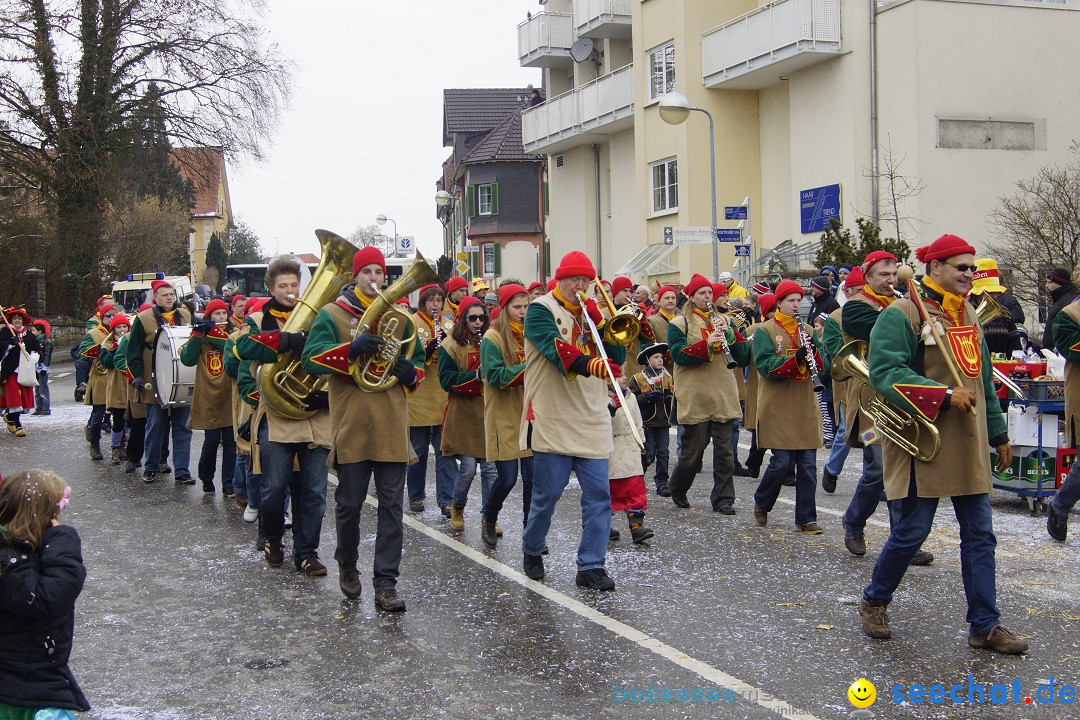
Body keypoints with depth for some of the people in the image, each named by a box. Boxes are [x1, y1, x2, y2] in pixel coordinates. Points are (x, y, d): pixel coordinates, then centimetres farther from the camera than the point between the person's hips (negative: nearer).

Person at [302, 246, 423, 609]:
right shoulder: (332, 314, 2)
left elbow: (419, 359, 21)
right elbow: (311, 359, -11)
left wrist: (411, 374, -2)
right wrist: (352, 349, -25)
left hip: (392, 426, 2)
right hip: (351, 426, -2)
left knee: (391, 507, 0)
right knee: (350, 503, 8)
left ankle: (385, 583, 4)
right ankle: (347, 565, 32)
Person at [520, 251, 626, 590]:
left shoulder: (591, 312, 16)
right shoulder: (541, 310, -3)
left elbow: (617, 357, 7)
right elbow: (556, 349, -22)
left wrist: (598, 322, -5)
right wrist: (589, 365, -39)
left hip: (591, 422, 6)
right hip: (552, 421, -5)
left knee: (598, 494, -1)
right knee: (548, 493, 1)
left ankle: (591, 567, 4)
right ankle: (532, 550, 26)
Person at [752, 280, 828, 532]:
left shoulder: (807, 330, 12)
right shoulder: (765, 331, -2)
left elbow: (824, 366, 7)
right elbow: (765, 366, -14)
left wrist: (814, 350, -13)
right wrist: (796, 358, -26)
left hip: (806, 407, 4)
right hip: (778, 408, -4)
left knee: (808, 464, 2)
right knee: (782, 462, -7)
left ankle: (806, 518, 9)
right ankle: (761, 503, 18)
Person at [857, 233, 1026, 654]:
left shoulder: (968, 316, 15)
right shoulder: (901, 315, -11)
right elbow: (885, 373, -23)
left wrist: (998, 434, 23)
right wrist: (945, 395, -26)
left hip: (967, 446, 7)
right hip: (922, 442, -7)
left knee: (979, 534, 6)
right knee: (911, 531, 0)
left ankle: (985, 625, 13)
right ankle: (874, 601, 22)